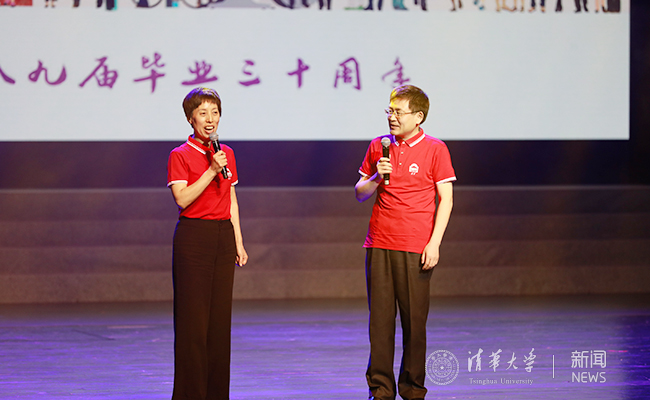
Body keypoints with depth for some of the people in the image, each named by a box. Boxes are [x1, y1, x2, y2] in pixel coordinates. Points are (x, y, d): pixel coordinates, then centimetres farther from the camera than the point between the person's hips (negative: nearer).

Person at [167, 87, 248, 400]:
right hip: (193, 237, -5)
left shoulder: (226, 153, 12)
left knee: (220, 316, 6)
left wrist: (238, 242, 13)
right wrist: (212, 170, -19)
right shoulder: (180, 155, -5)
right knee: (192, 318, -5)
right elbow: (182, 198, -15)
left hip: (223, 236, 5)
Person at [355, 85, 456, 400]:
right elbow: (359, 193, 17)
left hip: (416, 249, -3)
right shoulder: (378, 147, 10)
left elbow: (445, 200, -1)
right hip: (379, 244, 3)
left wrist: (434, 243, -8)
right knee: (380, 318, 1)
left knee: (414, 320, 1)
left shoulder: (434, 149, -1)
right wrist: (376, 178, -5)